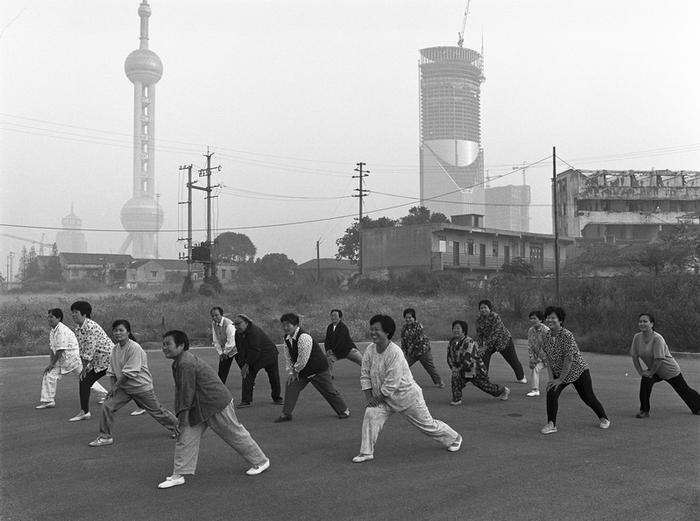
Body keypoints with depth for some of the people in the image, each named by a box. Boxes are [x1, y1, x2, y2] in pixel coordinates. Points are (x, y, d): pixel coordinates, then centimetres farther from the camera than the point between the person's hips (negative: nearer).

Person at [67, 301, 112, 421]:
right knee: (84, 382, 5)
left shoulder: (91, 327, -23)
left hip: (108, 356, -9)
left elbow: (90, 348, -22)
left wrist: (84, 368, -15)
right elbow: (81, 349, 11)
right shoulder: (78, 329, 7)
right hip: (97, 361, 9)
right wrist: (85, 366, 3)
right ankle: (84, 412, 14)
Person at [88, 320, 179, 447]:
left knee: (157, 411, 8)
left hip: (141, 387, -6)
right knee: (107, 406, -10)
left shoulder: (134, 348, -22)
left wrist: (116, 386, -17)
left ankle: (176, 426, 32)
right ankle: (105, 436, 3)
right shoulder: (115, 348, 1)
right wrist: (113, 386, -5)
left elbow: (129, 372, -24)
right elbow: (111, 371, 8)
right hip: (123, 388, 6)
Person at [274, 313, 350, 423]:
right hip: (301, 370, 7)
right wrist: (291, 372, -4)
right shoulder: (287, 338, -3)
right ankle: (286, 414, 1)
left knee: (329, 391, 4)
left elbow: (303, 358, -29)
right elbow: (288, 357, 6)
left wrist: (296, 370, -14)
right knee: (291, 386, -5)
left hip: (318, 369, -7)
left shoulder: (304, 337, -30)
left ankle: (344, 411, 23)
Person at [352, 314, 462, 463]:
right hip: (382, 397, 5)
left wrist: (378, 398, -19)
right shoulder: (370, 350, -10)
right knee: (371, 415, -17)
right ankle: (366, 452, -5)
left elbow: (392, 382, -28)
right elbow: (364, 375, -1)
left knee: (427, 424, 10)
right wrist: (369, 397, -10)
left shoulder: (395, 353, -30)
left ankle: (454, 438, 35)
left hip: (406, 394, -5)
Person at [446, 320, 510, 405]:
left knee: (487, 386, 10)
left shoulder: (468, 342, -27)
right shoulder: (452, 342, -3)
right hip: (463, 372, 6)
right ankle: (456, 400, -17)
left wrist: (458, 369, -25)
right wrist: (453, 368, -4)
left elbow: (468, 360, -31)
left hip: (476, 371, -6)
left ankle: (504, 391, 39)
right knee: (455, 377, -23)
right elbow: (450, 357, 8)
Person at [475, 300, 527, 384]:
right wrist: (480, 347, -19)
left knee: (513, 360, 9)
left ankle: (521, 377, 32)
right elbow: (479, 334, -5)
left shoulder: (495, 317, -29)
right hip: (490, 343, 4)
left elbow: (495, 333, -34)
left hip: (504, 340, -4)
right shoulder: (479, 319, -10)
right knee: (483, 358, -16)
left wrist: (486, 346, -38)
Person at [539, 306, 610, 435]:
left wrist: (560, 379, -22)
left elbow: (569, 359, -26)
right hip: (558, 373, 5)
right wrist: (551, 377, -9)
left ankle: (603, 418, 35)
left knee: (588, 398, 9)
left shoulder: (567, 335, -26)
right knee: (551, 393, -18)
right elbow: (548, 358, 0)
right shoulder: (547, 336, -4)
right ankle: (551, 424, -12)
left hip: (578, 371, -5)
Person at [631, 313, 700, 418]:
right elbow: (634, 356, -4)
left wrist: (651, 372, -20)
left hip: (669, 370, -4)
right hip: (654, 371, 4)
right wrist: (641, 372, -8)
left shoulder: (657, 338, -30)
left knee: (684, 390, 11)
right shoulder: (637, 337, -11)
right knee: (645, 381, -23)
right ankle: (644, 411, -11)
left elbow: (659, 359, -29)